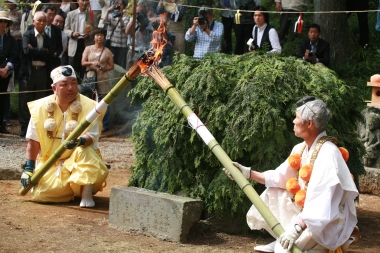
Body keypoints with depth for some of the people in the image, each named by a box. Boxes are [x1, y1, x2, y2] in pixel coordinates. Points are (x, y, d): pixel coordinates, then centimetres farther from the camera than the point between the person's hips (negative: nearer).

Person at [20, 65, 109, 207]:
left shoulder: (88, 106, -10)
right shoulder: (41, 107, -5)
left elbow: (91, 136, -18)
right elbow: (33, 141, 1)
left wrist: (80, 141, -42)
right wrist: (28, 169, -3)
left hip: (79, 161, -2)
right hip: (49, 163, 2)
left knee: (84, 151, -34)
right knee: (40, 193, -21)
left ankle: (86, 193, -22)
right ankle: (71, 189, 9)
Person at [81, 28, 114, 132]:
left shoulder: (107, 51, 6)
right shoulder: (88, 49, 10)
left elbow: (111, 66, 8)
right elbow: (83, 62, 4)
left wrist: (105, 68, -13)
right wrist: (92, 63, -15)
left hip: (102, 80, -2)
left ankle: (105, 124, 3)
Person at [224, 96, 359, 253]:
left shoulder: (328, 153, -25)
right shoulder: (301, 149, 3)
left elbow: (323, 202, -33)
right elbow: (279, 177, 11)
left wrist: (298, 227, -42)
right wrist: (248, 173, 3)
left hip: (328, 220, -9)